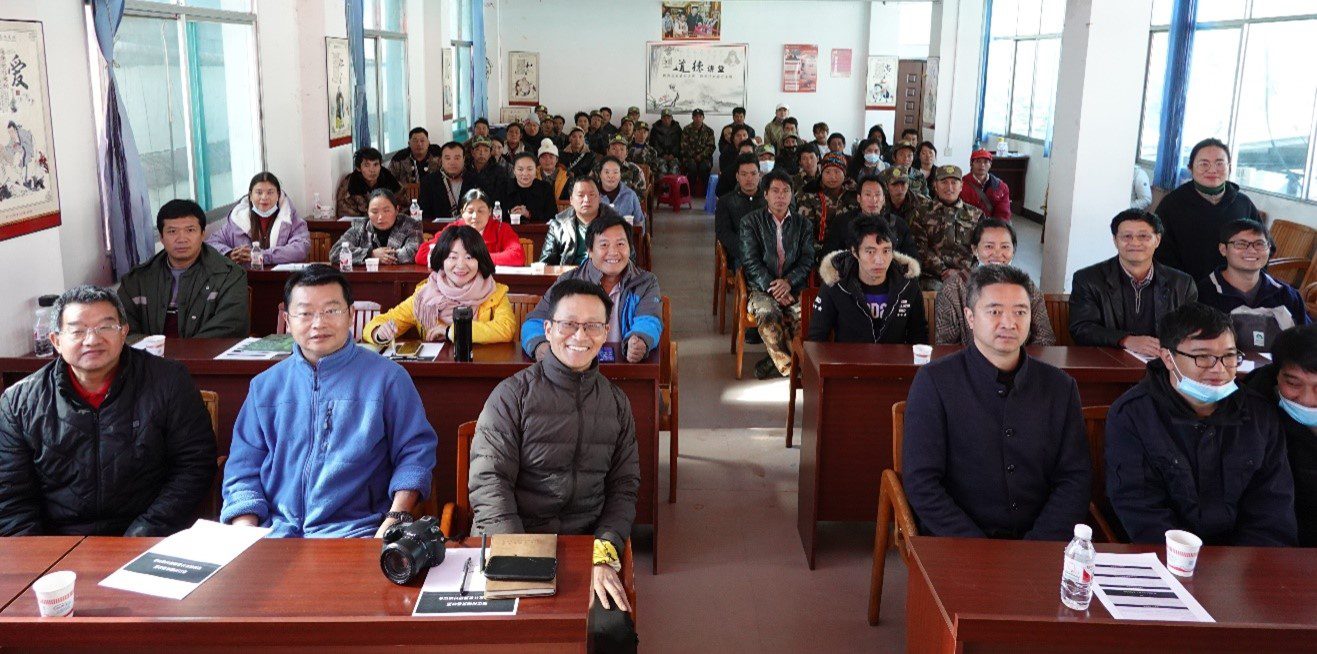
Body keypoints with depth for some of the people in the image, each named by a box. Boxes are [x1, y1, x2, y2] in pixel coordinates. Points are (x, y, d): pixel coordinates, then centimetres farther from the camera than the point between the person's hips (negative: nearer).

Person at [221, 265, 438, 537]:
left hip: (354, 530, -3)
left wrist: (396, 518, -9)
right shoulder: (266, 386, 15)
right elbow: (243, 466, 14)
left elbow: (415, 451, 5)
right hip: (273, 530, 3)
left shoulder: (387, 377, 6)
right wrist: (246, 533, -2)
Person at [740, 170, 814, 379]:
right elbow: (751, 262, -2)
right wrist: (772, 288, -15)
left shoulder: (802, 223, 16)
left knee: (805, 313, -32)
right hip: (761, 287, -1)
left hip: (793, 286, 2)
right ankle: (789, 367, -21)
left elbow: (808, 259, 6)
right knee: (768, 312, -35)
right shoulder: (750, 221, 8)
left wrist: (788, 282, -14)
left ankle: (778, 361, -17)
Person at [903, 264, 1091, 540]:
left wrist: (1038, 546, -8)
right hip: (955, 545, -3)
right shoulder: (934, 382, -1)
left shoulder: (1060, 387, 11)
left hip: (1039, 544, 3)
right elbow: (921, 483, -6)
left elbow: (1075, 478, 8)